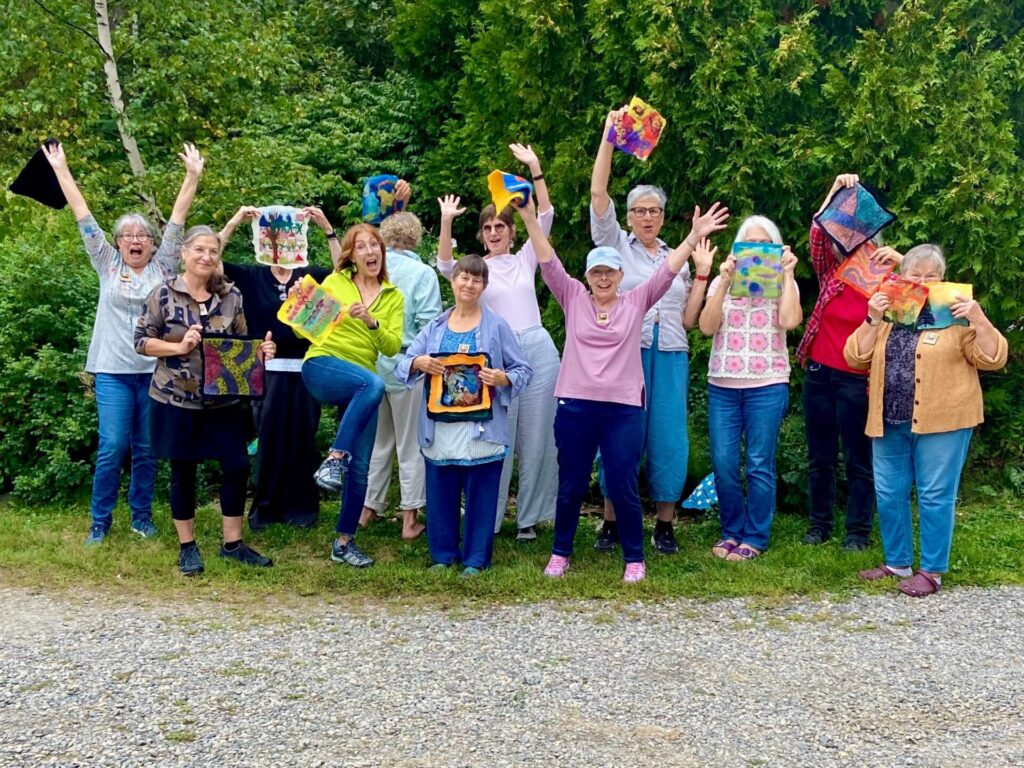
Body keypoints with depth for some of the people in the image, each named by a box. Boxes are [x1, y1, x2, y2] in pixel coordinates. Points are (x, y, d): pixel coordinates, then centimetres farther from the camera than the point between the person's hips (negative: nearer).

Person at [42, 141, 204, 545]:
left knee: (146, 449, 7)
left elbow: (176, 221, 1)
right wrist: (61, 170, 5)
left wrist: (192, 177, -4)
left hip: (155, 370, 1)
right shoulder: (107, 265, 8)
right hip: (113, 371, 0)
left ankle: (142, 515, 20)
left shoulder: (162, 267, 8)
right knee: (111, 447, -4)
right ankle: (100, 520, 10)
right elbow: (84, 217, 6)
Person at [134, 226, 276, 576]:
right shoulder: (163, 294, -6)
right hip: (176, 400, -3)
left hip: (223, 400, 3)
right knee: (183, 471, 7)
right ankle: (187, 547, 21)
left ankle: (232, 542, 18)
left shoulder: (232, 296, 3)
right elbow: (141, 341, -5)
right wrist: (179, 347, -19)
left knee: (237, 466, 2)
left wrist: (260, 350, -10)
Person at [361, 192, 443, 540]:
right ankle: (410, 519, 9)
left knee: (377, 439, 19)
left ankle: (368, 508, 27)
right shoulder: (422, 274, -11)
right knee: (410, 443, 5)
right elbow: (429, 324, -14)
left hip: (372, 364, 4)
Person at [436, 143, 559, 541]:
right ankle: (487, 519, 10)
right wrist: (446, 223, -22)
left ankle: (529, 517, 16)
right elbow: (445, 266, -11)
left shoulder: (525, 259, 13)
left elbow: (545, 216, 4)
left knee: (536, 437, 5)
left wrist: (535, 169, -5)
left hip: (538, 350, 2)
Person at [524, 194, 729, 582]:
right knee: (571, 486, 9)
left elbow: (667, 270, 0)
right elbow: (548, 262, 1)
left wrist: (694, 236, -10)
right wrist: (529, 217, -8)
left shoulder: (636, 302, 8)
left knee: (623, 487, 0)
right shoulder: (573, 298, 8)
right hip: (575, 407, 1)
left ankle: (634, 558, 15)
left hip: (624, 409, -1)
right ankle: (560, 553, 25)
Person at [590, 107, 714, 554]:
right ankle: (611, 522, 9)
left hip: (670, 357, 3)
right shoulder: (616, 245, 8)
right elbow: (597, 192, -5)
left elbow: (688, 320, 13)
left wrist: (702, 274, 6)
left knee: (667, 438, 2)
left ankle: (664, 526, 12)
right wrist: (609, 136, -7)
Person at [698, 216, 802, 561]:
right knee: (723, 462, 0)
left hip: (767, 385, -2)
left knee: (759, 464, 0)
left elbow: (789, 321, -15)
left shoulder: (782, 284, 6)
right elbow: (707, 327, -6)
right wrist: (724, 281, -9)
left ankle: (755, 537, 12)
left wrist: (787, 274, -9)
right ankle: (732, 530, 18)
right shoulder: (722, 282, 9)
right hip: (722, 386, 2)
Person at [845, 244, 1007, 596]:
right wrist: (872, 320, -7)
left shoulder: (956, 313, 1)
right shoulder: (886, 312, 11)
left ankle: (931, 572, 9)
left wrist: (978, 320, -17)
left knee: (934, 496, -1)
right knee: (888, 494, 10)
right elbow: (856, 358, 4)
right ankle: (897, 563, 24)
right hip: (889, 422, 4)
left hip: (941, 421, -4)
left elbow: (992, 359, -4)